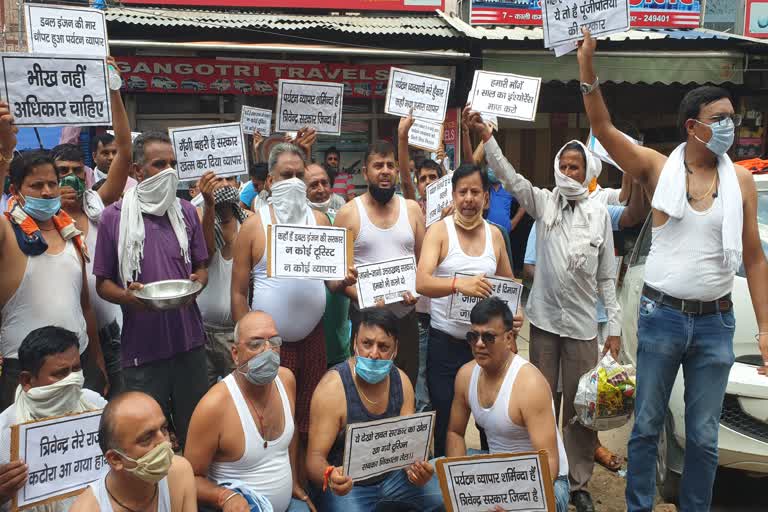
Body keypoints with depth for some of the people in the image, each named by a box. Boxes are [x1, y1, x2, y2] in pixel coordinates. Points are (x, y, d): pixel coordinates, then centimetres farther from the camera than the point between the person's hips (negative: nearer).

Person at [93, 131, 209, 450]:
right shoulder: (114, 217, -4)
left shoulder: (186, 212, 6)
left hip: (189, 340, 3)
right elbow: (102, 283, 1)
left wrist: (197, 282, -9)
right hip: (142, 347, -2)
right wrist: (128, 296, -20)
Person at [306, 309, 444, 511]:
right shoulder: (332, 388, -21)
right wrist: (329, 476, -45)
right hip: (346, 484, -5)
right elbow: (315, 458, -21)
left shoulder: (401, 381, -4)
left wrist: (415, 469, -24)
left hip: (391, 474, 5)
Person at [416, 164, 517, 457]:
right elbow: (422, 283, -19)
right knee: (446, 421, 3)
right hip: (445, 344, -3)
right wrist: (458, 283, -37)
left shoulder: (494, 234, 7)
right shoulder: (439, 231, -5)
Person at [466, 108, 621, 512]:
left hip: (582, 324, 0)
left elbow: (607, 277, 3)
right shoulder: (544, 203, 3)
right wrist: (485, 137, -24)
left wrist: (615, 327, 1)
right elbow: (511, 178, -12)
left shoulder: (600, 213, 1)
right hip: (544, 317, 1)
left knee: (581, 408, 7)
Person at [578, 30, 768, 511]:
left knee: (703, 437, 12)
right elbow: (603, 128, -11)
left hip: (716, 321, 2)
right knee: (647, 425, 10)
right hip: (661, 315, -1)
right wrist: (588, 67, -24)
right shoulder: (659, 168, -4)